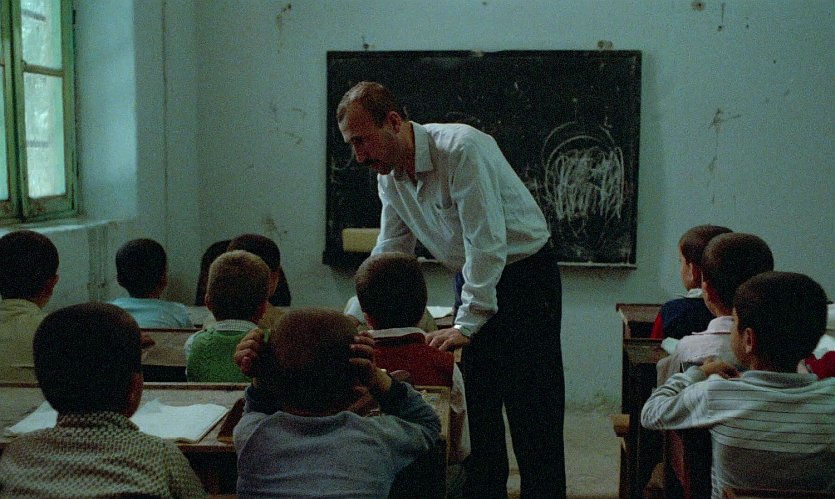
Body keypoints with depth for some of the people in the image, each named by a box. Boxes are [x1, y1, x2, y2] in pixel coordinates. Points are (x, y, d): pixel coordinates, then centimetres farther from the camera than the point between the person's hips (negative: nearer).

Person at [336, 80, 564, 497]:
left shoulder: (460, 148, -26)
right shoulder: (389, 175, -1)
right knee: (476, 404, 11)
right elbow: (388, 254, 7)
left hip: (525, 275, -7)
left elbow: (488, 243, -28)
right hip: (473, 278, 7)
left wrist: (466, 325, -27)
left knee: (532, 408, -5)